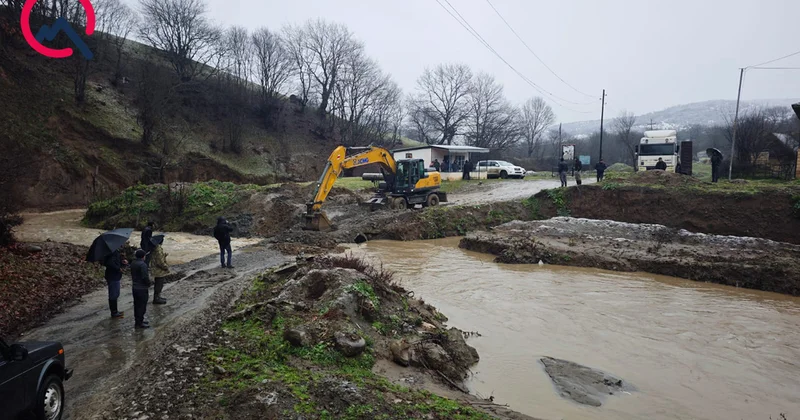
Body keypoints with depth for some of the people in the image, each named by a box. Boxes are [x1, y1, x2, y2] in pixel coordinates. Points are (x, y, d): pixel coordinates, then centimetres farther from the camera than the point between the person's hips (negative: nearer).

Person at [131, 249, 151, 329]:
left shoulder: (133, 264, 7)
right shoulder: (143, 265, -21)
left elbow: (132, 275, 13)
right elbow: (145, 277, -23)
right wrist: (148, 284, -8)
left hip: (135, 287, 9)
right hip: (142, 289, -9)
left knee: (137, 305, 16)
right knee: (142, 306, -1)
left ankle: (138, 320, 27)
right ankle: (139, 323, 4)